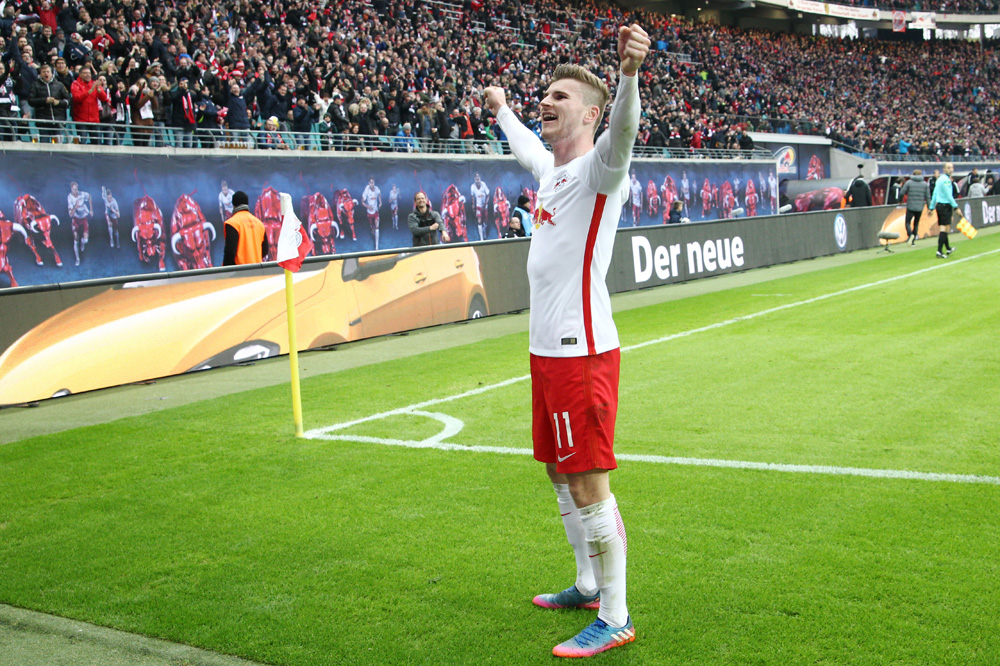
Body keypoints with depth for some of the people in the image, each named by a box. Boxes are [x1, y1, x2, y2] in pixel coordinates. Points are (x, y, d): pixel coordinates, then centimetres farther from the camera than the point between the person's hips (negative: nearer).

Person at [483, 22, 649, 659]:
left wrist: (629, 72, -55)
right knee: (561, 474, 19)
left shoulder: (599, 167, -12)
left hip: (582, 352, -9)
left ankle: (616, 618, 7)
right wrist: (501, 109, 56)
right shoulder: (551, 168, 14)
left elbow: (623, 128, -35)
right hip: (546, 348, 9)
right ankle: (588, 586, 36)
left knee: (589, 486, -5)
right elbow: (526, 146, 39)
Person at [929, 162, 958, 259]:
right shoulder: (946, 179, -14)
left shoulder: (939, 179, 15)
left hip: (939, 205, 10)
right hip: (945, 206, -10)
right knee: (944, 228, -9)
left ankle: (948, 249, 31)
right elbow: (948, 195, -18)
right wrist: (956, 207, -17)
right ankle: (940, 251, -13)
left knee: (943, 228, 17)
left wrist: (932, 207, 22)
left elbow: (934, 194, 18)